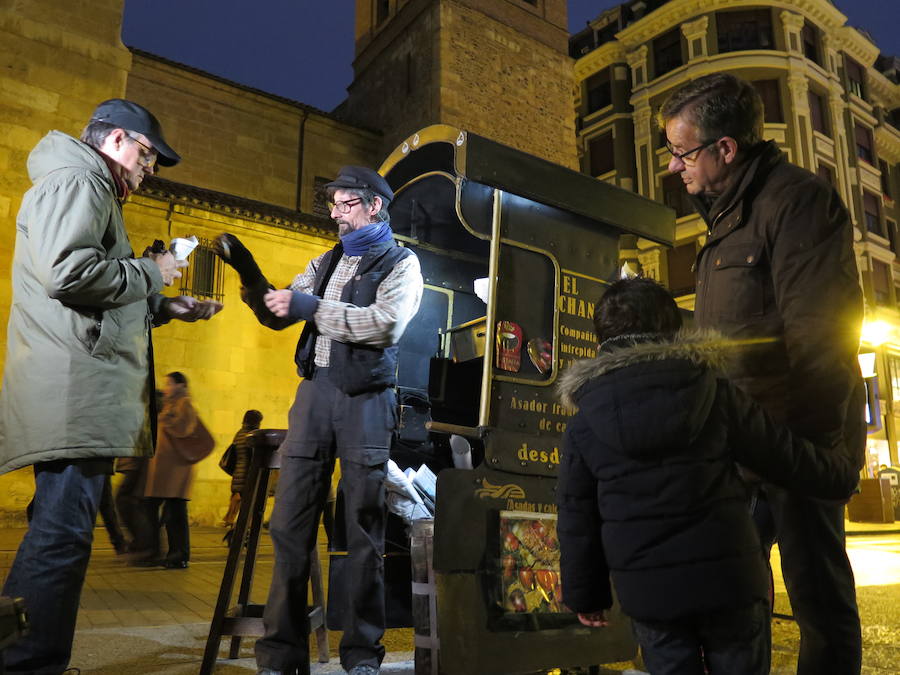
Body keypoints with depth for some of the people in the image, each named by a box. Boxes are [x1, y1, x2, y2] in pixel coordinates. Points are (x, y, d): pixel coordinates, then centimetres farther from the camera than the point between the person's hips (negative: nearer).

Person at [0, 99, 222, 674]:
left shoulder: (94, 192, 30)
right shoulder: (75, 182, -3)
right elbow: (68, 272, -21)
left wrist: (167, 308, 21)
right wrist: (149, 273, -7)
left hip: (77, 394, 11)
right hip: (74, 387, -11)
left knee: (60, 529, 12)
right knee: (64, 529, -11)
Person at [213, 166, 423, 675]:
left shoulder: (400, 262, 4)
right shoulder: (327, 262, 20)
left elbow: (386, 323, -14)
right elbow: (277, 316, 17)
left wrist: (310, 305, -14)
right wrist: (247, 269, 2)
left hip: (366, 399, -4)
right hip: (315, 391, 5)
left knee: (365, 529, 1)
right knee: (291, 523, 0)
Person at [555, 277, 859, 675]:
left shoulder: (582, 425, -3)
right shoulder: (716, 393, -4)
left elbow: (576, 519, 1)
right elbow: (788, 458, 5)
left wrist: (585, 595, 12)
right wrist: (842, 474, 26)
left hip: (645, 590, 0)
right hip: (728, 578, 0)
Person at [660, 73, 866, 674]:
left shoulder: (797, 198, -11)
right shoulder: (729, 215, 18)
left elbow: (821, 331, -20)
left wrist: (808, 439, -22)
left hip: (800, 436, -9)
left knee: (818, 590, 1)